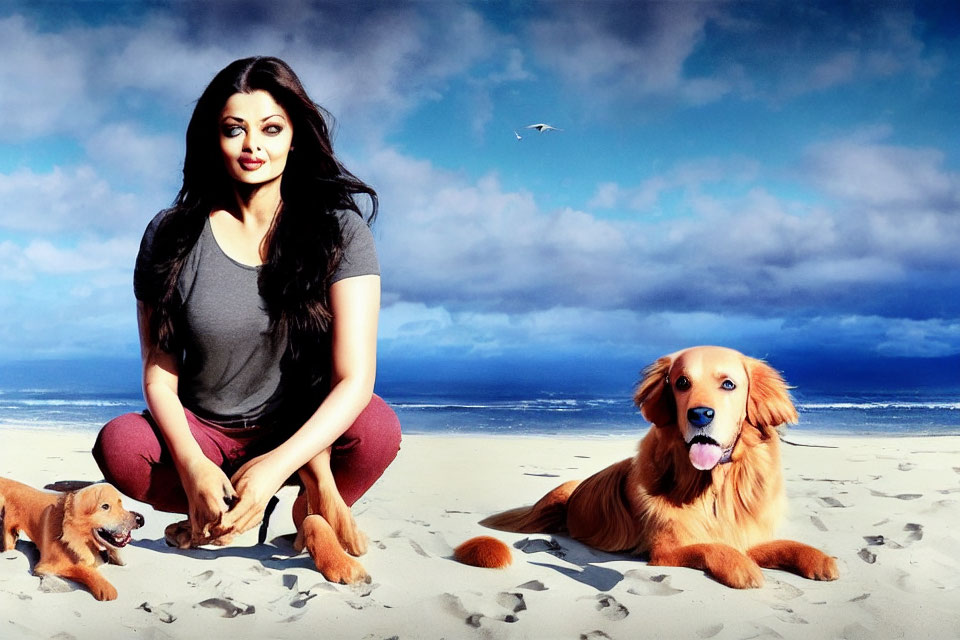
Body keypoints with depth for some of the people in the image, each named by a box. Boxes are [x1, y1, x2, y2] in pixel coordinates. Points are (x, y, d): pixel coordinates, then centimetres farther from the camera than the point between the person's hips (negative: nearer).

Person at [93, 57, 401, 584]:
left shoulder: (338, 230, -12)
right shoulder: (172, 236, -7)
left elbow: (355, 378, -20)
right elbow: (159, 373, -6)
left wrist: (276, 465, -35)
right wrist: (192, 466, -26)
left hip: (306, 432, -1)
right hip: (205, 434, 2)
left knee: (378, 428, -34)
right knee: (118, 445, -29)